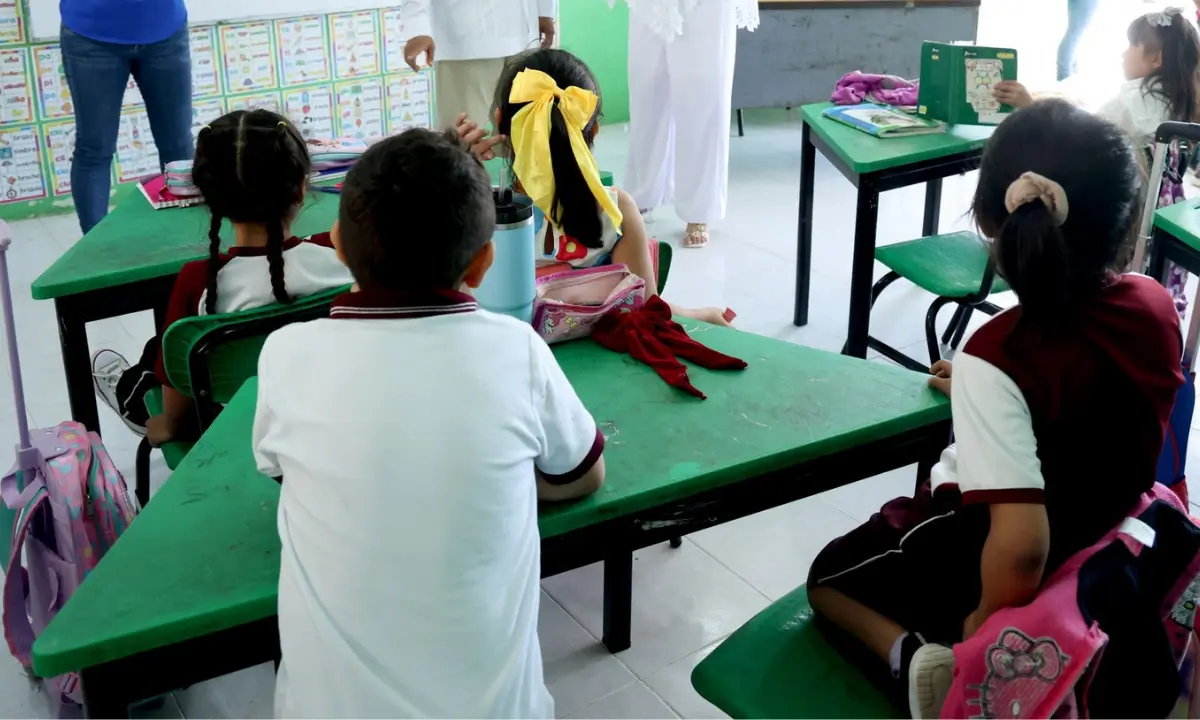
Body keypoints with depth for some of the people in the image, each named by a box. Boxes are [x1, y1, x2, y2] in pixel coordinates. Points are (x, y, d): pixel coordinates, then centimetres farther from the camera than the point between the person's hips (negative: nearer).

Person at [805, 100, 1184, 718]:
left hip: (988, 563, -7)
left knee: (828, 579, 19)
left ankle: (913, 658, -9)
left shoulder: (995, 359, -34)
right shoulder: (1155, 306, -15)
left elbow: (1020, 546, -38)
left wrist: (978, 634, -20)